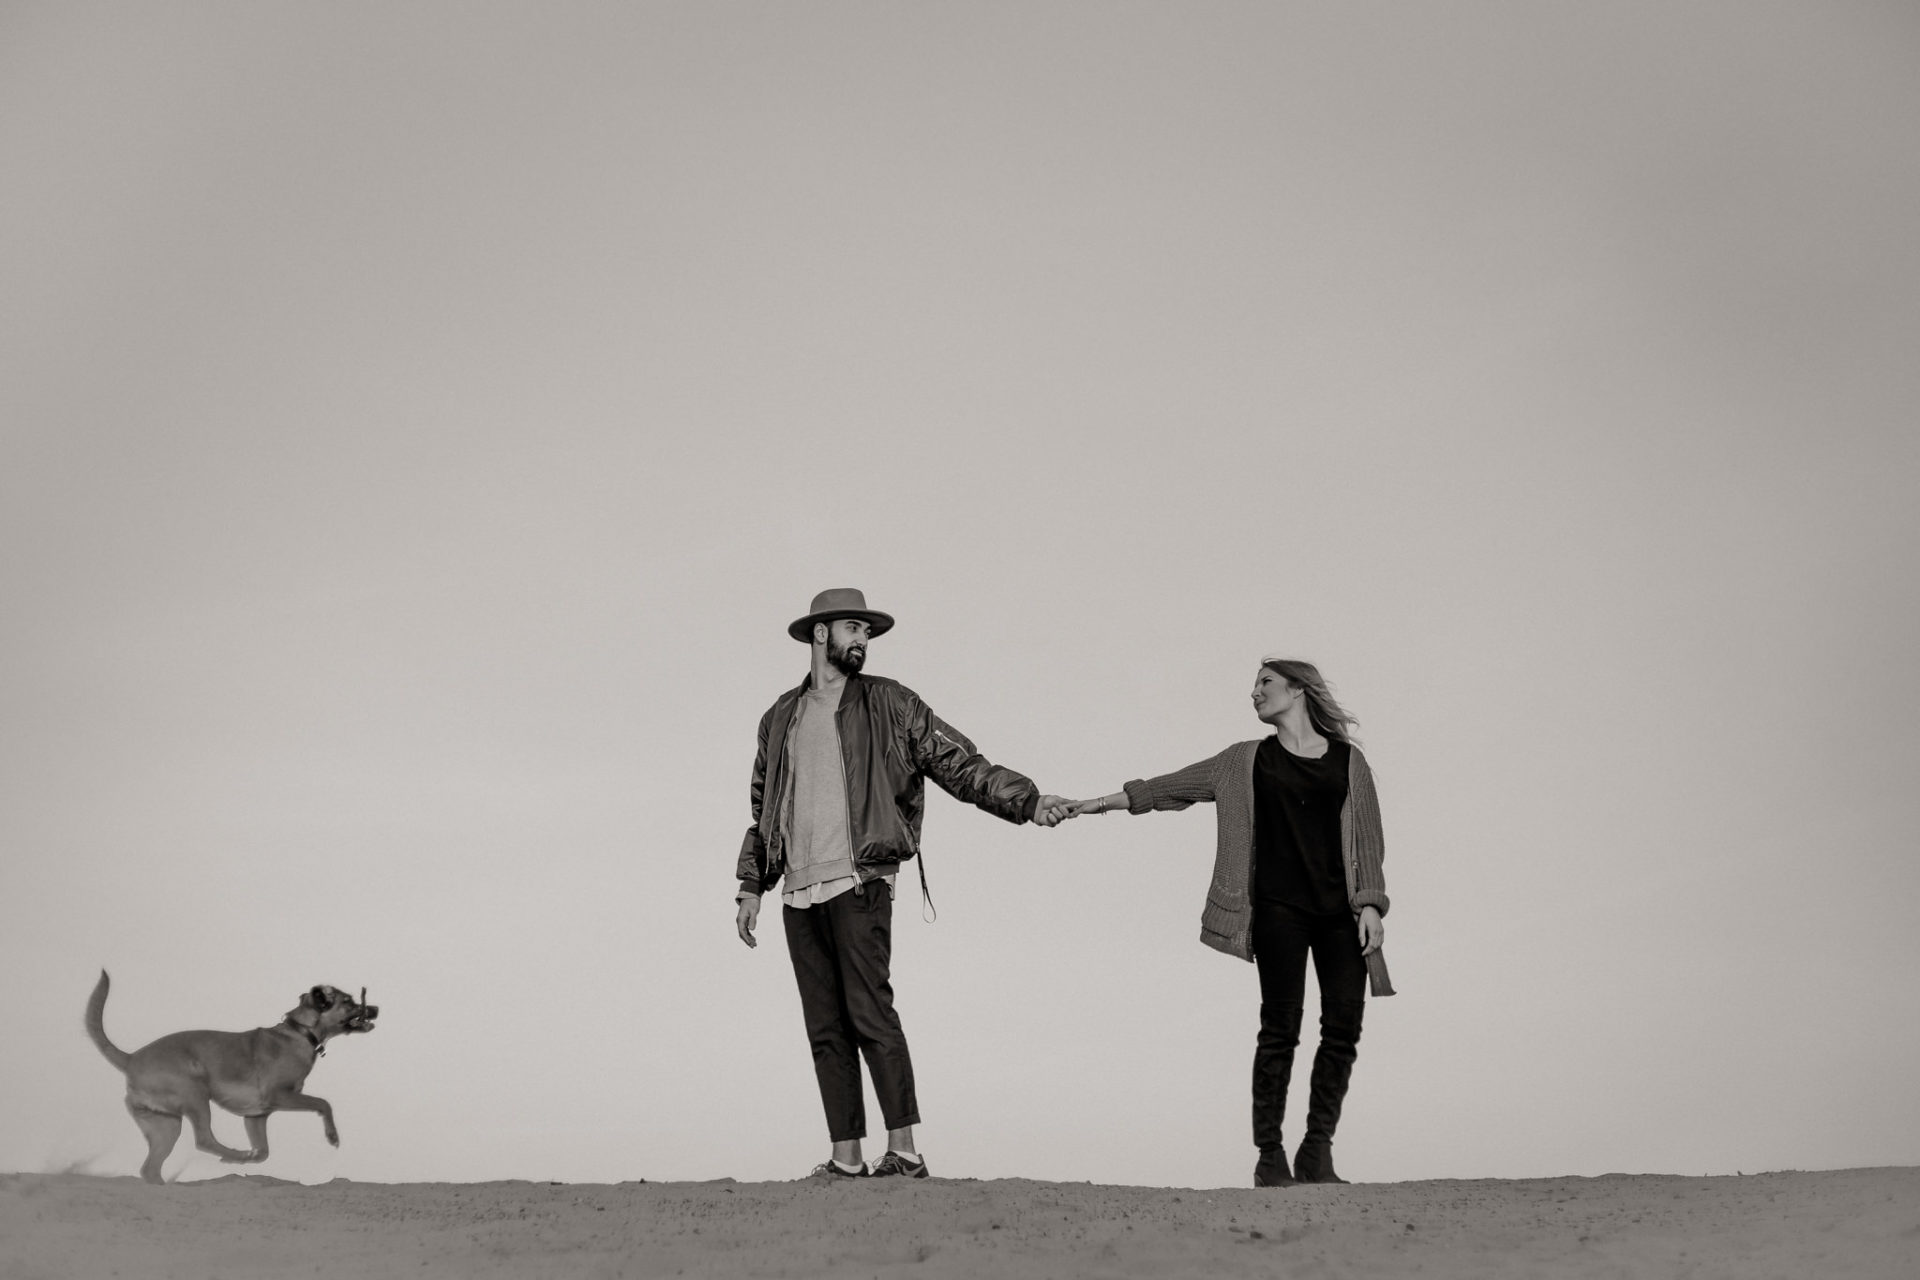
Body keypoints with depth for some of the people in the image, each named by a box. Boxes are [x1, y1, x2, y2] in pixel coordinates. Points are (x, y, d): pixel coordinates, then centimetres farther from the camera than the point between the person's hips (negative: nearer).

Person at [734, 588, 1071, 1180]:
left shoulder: (891, 706, 6)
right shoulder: (781, 718, 18)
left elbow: (960, 764, 1)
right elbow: (763, 811, 24)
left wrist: (1027, 800, -10)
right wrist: (751, 887, 19)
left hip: (859, 882, -5)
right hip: (800, 893, 5)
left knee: (869, 1012, -13)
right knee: (826, 1030, 5)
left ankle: (904, 1150, -11)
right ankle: (846, 1157, 9)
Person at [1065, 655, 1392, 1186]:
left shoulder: (1347, 759, 11)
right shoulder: (1247, 761, 13)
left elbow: (1367, 837, 7)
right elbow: (1171, 786, 12)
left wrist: (1369, 904, -3)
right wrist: (1102, 802, 6)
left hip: (1339, 910, 1)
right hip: (1277, 908, -1)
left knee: (1344, 1025, -6)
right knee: (1280, 1027, -6)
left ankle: (1316, 1151, 4)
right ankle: (1269, 1156, 0)